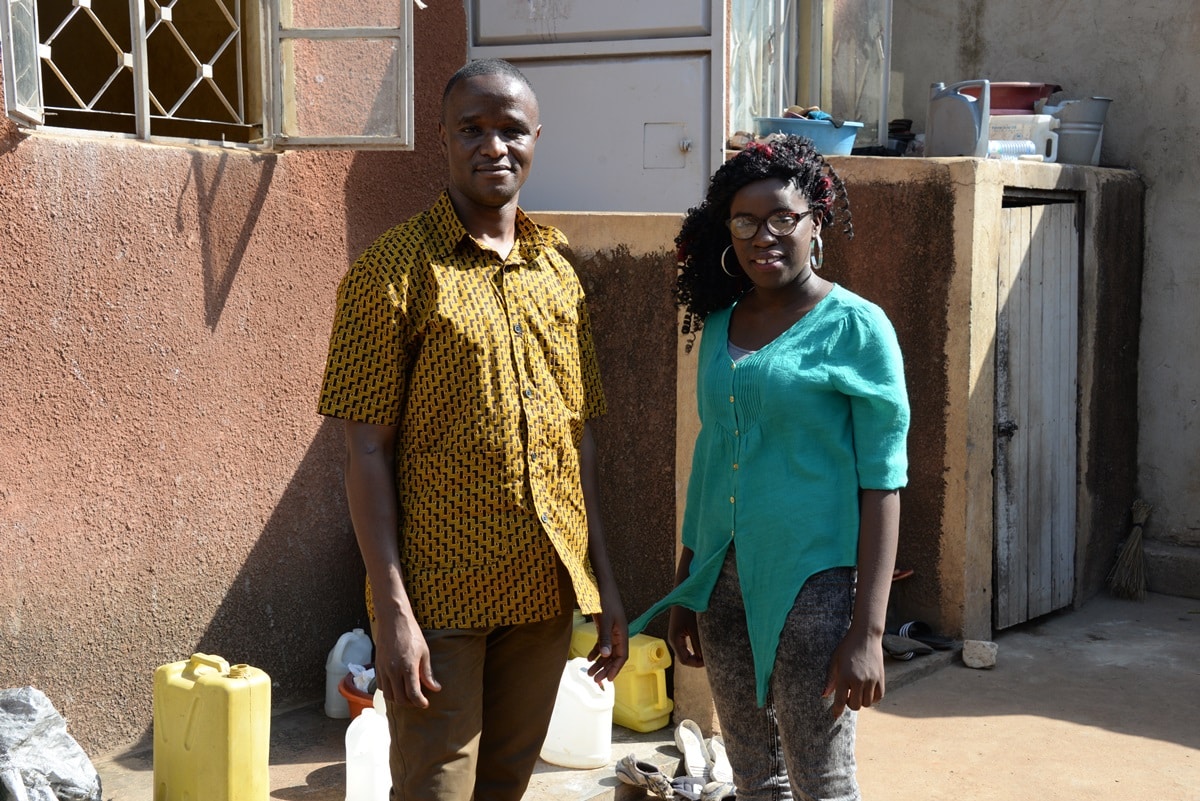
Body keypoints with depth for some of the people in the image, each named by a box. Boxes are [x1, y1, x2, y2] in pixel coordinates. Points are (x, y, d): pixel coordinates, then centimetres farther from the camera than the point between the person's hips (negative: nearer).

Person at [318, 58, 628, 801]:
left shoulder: (559, 272, 10)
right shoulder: (394, 270, -7)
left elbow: (580, 435, 13)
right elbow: (368, 449, -10)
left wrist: (605, 584, 10)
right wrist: (393, 611, -15)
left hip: (546, 589, 5)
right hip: (440, 594, -5)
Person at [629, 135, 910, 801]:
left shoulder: (855, 328, -9)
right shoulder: (720, 325, 8)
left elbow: (882, 485, -11)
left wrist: (867, 631, -16)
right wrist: (684, 590, 17)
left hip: (812, 584, -6)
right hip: (724, 578, 6)